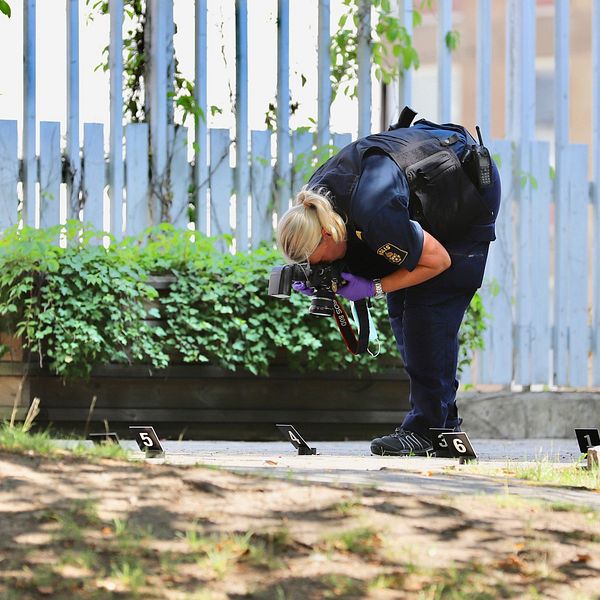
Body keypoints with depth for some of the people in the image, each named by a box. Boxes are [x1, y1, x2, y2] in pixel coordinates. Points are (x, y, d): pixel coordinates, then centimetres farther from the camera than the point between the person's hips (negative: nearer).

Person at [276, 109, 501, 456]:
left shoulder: (374, 215, -39)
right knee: (401, 304, 3)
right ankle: (445, 422, 7)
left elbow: (438, 260, -26)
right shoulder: (316, 195, -14)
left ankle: (428, 429, -15)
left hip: (473, 190, -9)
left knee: (431, 304, -16)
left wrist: (374, 288, -25)